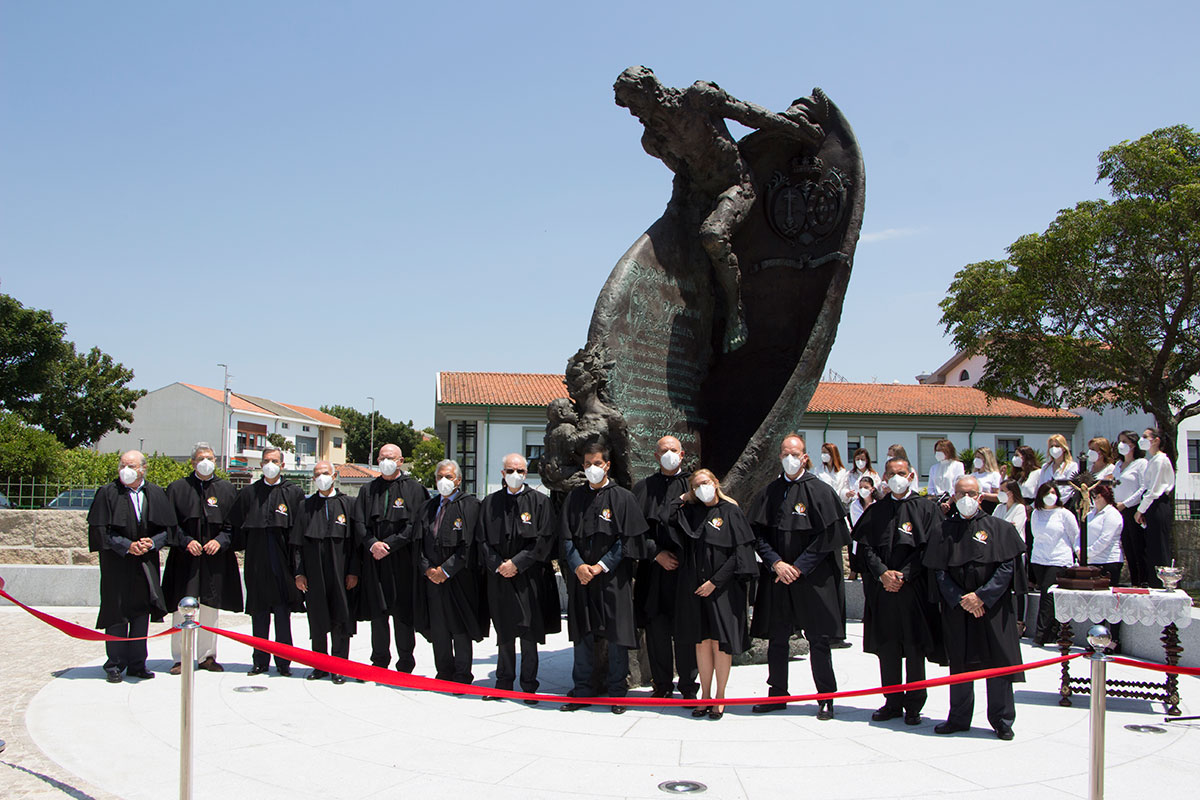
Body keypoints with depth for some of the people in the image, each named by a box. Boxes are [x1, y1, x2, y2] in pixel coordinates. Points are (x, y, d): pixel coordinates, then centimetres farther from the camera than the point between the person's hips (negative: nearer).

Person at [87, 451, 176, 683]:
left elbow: (167, 527, 7)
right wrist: (127, 546, -16)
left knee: (141, 612, 5)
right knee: (117, 613, -1)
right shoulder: (108, 493, -2)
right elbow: (101, 529, -6)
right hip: (116, 563, -3)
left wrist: (152, 542, -12)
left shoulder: (156, 494, 6)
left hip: (146, 563, 3)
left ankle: (136, 664, 14)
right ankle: (114, 666, 9)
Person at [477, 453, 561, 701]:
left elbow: (544, 539, -6)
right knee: (504, 632, 10)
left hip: (529, 577, -3)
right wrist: (497, 565, -7)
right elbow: (482, 539, 8)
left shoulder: (539, 501, 0)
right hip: (499, 578, 3)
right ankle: (504, 683, 20)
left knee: (529, 632, -1)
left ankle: (529, 685, 9)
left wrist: (517, 563, -12)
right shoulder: (490, 502, 9)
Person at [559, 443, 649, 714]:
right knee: (582, 634, 6)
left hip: (613, 577, -3)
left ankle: (616, 692, 10)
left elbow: (627, 538, -4)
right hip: (580, 576, 3)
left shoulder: (623, 498, 1)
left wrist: (601, 566, -13)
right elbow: (567, 537, 6)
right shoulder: (574, 498, 11)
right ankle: (582, 690, 15)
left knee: (616, 634, -1)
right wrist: (578, 566, -10)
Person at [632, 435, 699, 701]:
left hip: (687, 568, -2)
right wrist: (657, 553, -5)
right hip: (654, 568, 2)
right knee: (656, 627, 3)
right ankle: (662, 684, 15)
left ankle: (688, 684, 10)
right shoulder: (644, 487, 12)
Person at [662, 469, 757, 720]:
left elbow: (738, 553, -8)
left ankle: (720, 697, 10)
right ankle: (705, 695, 16)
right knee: (701, 641, 8)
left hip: (723, 587, -4)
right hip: (694, 587, 4)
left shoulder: (730, 512, -4)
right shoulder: (690, 512, 10)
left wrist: (715, 582, -12)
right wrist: (683, 499, 5)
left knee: (720, 642, -1)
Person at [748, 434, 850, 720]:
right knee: (776, 638, 7)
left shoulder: (820, 491, -4)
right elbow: (758, 535, 6)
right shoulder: (769, 493, 7)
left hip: (812, 578, -3)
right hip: (777, 578, 3)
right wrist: (776, 563, -9)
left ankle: (825, 699, 11)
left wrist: (799, 567, -12)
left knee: (818, 640, 1)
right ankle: (778, 694, 20)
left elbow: (827, 536, -7)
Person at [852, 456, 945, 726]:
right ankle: (893, 703, 15)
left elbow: (928, 548, -5)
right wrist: (883, 573, -10)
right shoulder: (875, 511, 12)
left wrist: (903, 575, -13)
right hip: (881, 590, 3)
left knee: (915, 648, 1)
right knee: (886, 647, 5)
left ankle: (913, 705, 11)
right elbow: (865, 546, 5)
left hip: (914, 589, -3)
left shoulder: (926, 509, 3)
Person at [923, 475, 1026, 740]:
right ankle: (959, 718, 16)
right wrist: (960, 599, -10)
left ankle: (1002, 720, 11)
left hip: (992, 606, -2)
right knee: (960, 662, 6)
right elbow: (939, 572, 3)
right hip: (956, 608, 2)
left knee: (997, 662, -1)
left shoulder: (997, 528, 1)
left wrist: (981, 596, -13)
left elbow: (1007, 567, -4)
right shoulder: (944, 531, 6)